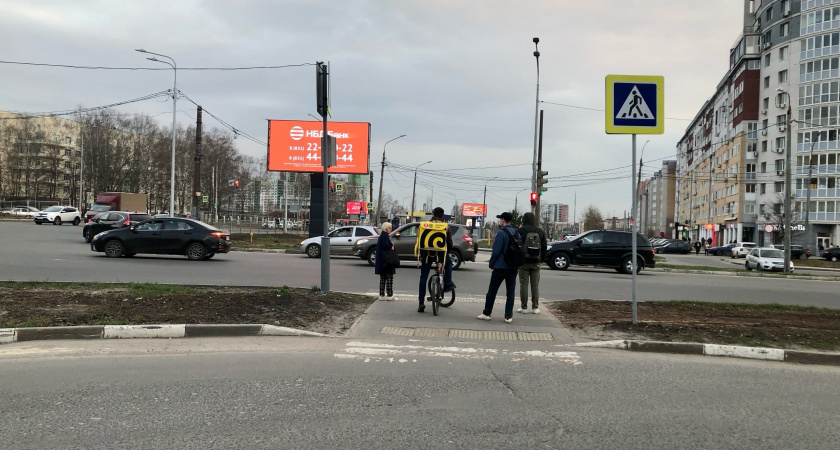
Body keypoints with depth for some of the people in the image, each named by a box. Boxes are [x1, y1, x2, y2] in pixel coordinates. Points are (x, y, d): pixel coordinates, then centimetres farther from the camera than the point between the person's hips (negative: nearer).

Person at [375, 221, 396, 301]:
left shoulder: (381, 235, 15)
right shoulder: (385, 236, -14)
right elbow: (385, 246, -27)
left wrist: (391, 244, 4)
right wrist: (391, 247, -9)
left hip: (381, 260, 10)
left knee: (383, 278, 12)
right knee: (389, 277, -4)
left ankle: (382, 295, 13)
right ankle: (389, 295, -3)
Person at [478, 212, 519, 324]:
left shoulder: (501, 233, -14)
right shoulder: (516, 233, 8)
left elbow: (496, 251, -16)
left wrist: (491, 263, -5)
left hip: (501, 267, -6)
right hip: (513, 267, 6)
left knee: (492, 291, 5)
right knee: (510, 292, 7)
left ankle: (486, 313, 11)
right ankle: (508, 316, 7)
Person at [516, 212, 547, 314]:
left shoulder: (520, 231, -7)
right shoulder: (541, 232, 5)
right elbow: (544, 246, 8)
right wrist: (541, 259, 14)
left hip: (524, 262, -3)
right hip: (536, 262, 3)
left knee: (523, 284, 1)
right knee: (535, 285, 8)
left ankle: (524, 307, 1)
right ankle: (535, 307, 7)